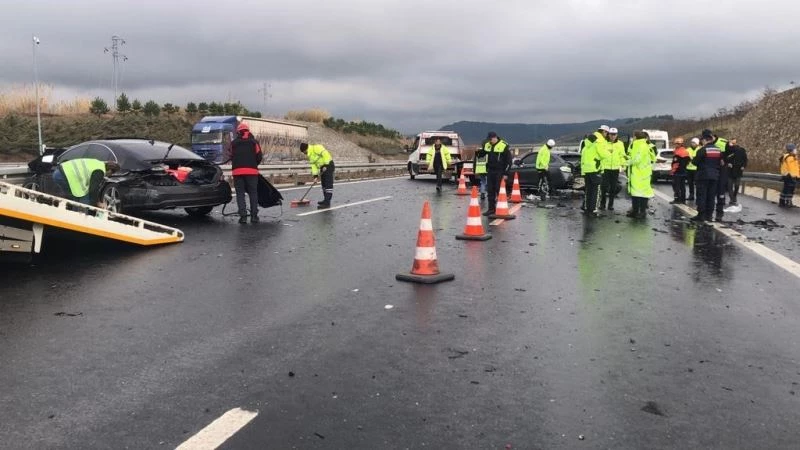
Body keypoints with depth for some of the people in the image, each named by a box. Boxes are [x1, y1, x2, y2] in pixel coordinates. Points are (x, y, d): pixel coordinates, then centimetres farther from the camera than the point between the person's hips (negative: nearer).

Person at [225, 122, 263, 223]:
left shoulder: (234, 143, 9)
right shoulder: (254, 142, 5)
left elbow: (229, 156, 9)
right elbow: (259, 156, 3)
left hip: (237, 171, 1)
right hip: (252, 171, 0)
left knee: (240, 194, 5)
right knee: (253, 193, 7)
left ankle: (243, 216, -3)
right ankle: (254, 216, 4)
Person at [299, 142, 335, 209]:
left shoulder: (316, 148, -15)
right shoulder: (310, 155, 14)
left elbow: (325, 154, -23)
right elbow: (313, 165, 12)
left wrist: (326, 165, -22)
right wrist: (315, 176, 3)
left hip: (328, 165, -10)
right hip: (323, 168, 10)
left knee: (328, 184, -12)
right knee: (324, 185, 16)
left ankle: (327, 203, -16)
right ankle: (326, 200, 25)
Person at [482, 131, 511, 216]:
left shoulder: (503, 146, -9)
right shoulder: (487, 145, 8)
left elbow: (508, 160, -8)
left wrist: (505, 172, -10)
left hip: (499, 172, -6)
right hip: (490, 171, 6)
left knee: (499, 190, -4)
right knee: (490, 191, 7)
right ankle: (491, 208, 14)